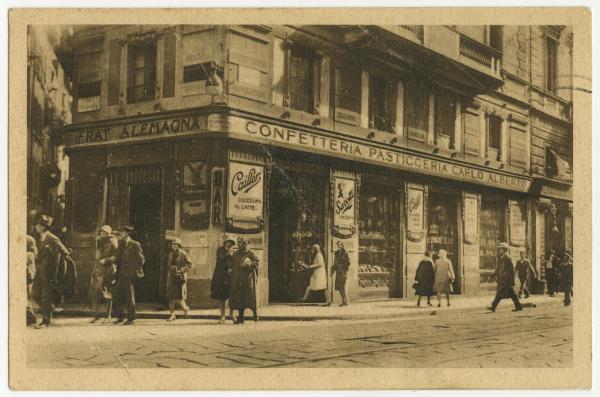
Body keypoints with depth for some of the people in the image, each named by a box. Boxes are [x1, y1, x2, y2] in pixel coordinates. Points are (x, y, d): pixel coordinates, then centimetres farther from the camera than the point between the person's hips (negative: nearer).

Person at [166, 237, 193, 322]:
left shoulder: (184, 254, -5)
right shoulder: (170, 254, 13)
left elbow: (189, 265, -7)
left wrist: (180, 271, -15)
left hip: (180, 277, -5)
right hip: (171, 277, 5)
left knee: (179, 297, -8)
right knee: (171, 297, 1)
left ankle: (185, 308, 20)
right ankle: (172, 315, 6)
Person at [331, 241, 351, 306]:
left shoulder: (345, 252, -6)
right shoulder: (336, 253, 13)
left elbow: (348, 262, -9)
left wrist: (346, 272, -16)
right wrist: (333, 272, 15)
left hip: (343, 271, -7)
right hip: (338, 271, 7)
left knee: (342, 286, -13)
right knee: (338, 287, 3)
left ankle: (346, 301, -8)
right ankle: (343, 301, 11)